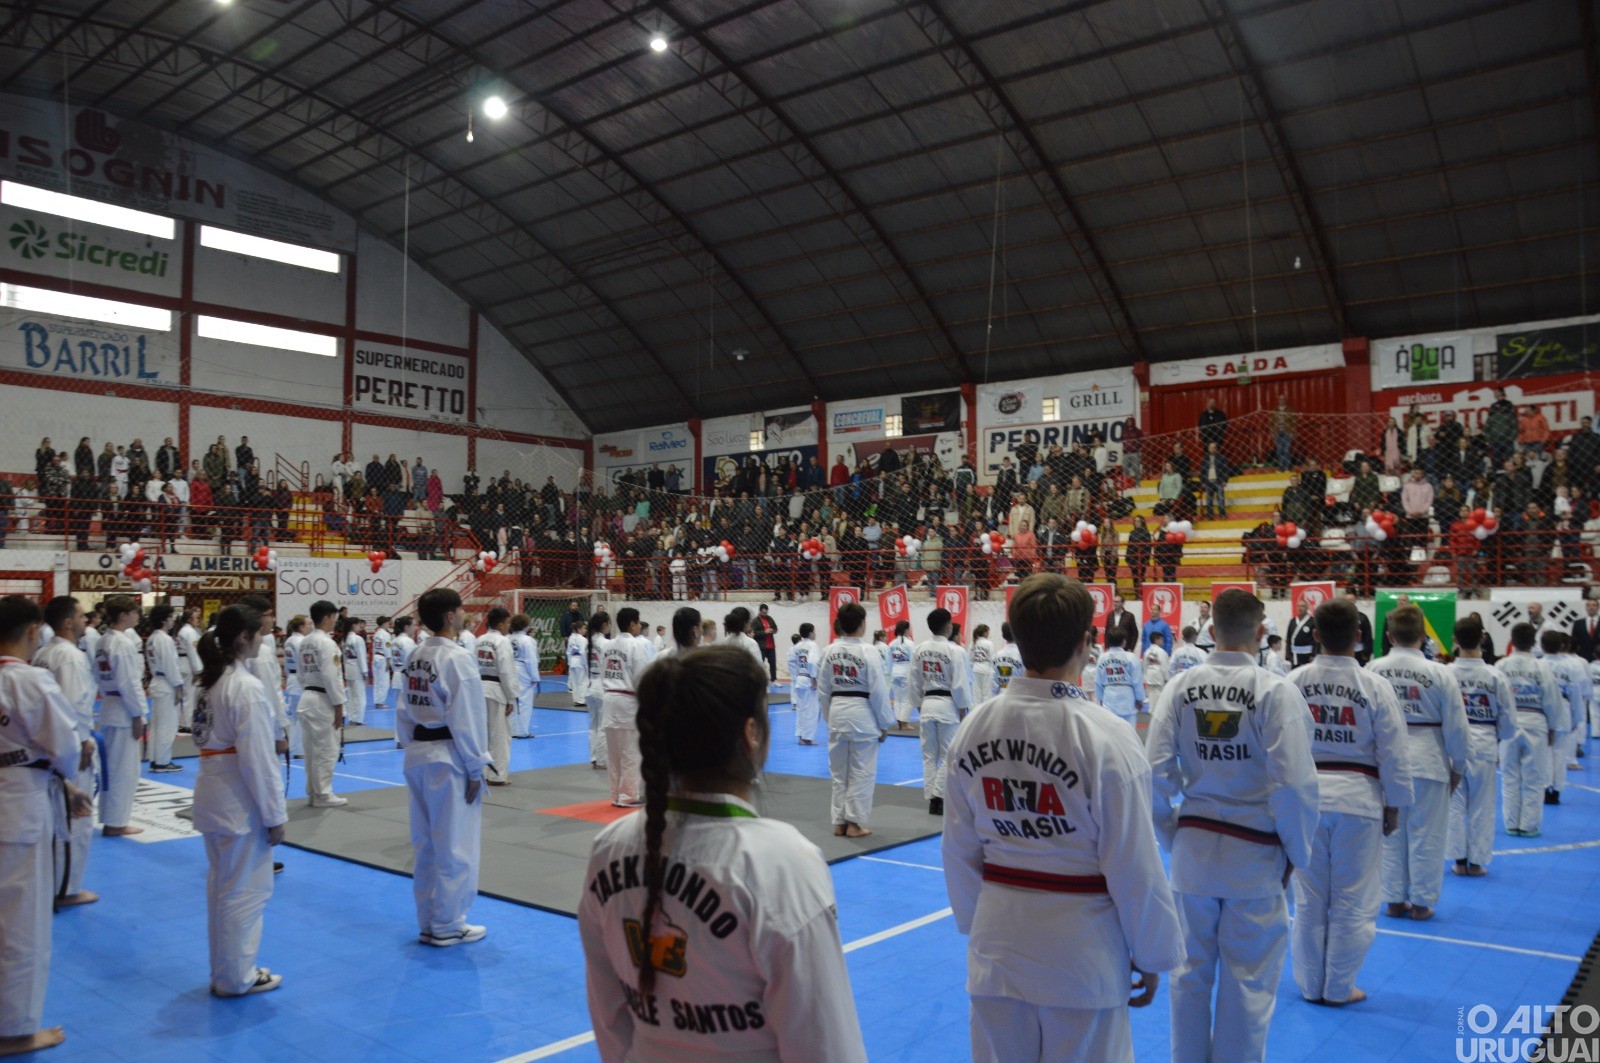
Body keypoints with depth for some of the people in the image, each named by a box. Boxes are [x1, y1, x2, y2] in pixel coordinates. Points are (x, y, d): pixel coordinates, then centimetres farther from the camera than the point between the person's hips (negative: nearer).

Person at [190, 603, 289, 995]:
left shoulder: (209, 680, 9)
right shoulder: (247, 687, -20)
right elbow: (257, 757, -20)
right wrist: (274, 815, -14)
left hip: (212, 791, 10)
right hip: (240, 799, -10)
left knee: (222, 885, 19)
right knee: (245, 890, 4)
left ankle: (225, 970, 32)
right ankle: (236, 977, 15)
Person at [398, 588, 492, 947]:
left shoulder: (416, 657, 8)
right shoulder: (457, 658, -17)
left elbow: (404, 710, 12)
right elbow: (467, 718, -17)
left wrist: (413, 747, 18)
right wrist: (475, 768, -12)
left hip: (418, 755, 9)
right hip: (449, 757, -9)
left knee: (426, 843, 17)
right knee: (455, 846, 3)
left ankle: (428, 922, 27)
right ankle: (447, 926, 12)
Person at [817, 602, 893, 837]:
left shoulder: (829, 651, 0)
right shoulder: (867, 652, -12)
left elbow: (822, 690, 6)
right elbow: (878, 691, -10)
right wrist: (885, 724, -1)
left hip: (837, 714, 5)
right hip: (862, 715, -5)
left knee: (839, 771, 15)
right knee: (862, 772, 7)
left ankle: (839, 822, 22)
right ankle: (854, 823, 10)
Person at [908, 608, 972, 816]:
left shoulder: (919, 650, 0)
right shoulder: (955, 651, -14)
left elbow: (914, 683, 6)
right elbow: (960, 684, -12)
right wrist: (963, 711, -3)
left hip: (927, 705, 5)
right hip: (948, 706, -5)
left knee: (929, 756, 12)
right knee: (949, 756, 5)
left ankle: (932, 800, 17)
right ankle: (939, 797, 2)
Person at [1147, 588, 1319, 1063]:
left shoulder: (1180, 686, -6)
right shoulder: (1276, 691, -15)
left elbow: (1157, 773, -5)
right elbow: (1293, 784, -16)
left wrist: (1172, 835, 9)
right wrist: (1297, 852, 0)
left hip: (1193, 848, 3)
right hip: (1255, 854, -3)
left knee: (1191, 970, 18)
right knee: (1248, 980, 12)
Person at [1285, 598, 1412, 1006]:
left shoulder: (1295, 681, -6)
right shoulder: (1375, 686, -10)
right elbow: (1393, 754, -5)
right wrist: (1394, 805, 7)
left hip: (1307, 796, 2)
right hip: (1358, 798, -2)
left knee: (1310, 897, 13)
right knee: (1352, 901, 12)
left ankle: (1312, 983, 25)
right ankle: (1338, 988, 21)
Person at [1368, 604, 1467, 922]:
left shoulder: (1373, 670, -7)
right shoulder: (1439, 673, -11)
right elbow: (1456, 725, -5)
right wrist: (1457, 767, 9)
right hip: (1428, 761, -2)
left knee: (1390, 833, 13)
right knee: (1426, 835, 10)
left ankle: (1395, 899, 22)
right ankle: (1421, 902, 19)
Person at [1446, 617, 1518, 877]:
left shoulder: (1445, 673, -11)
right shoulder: (1496, 676, -10)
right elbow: (1508, 719, -1)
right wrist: (1500, 738, 18)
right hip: (1484, 745, 0)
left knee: (1454, 802, 11)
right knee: (1482, 806, 12)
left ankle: (1459, 860, 16)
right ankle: (1476, 861, 19)